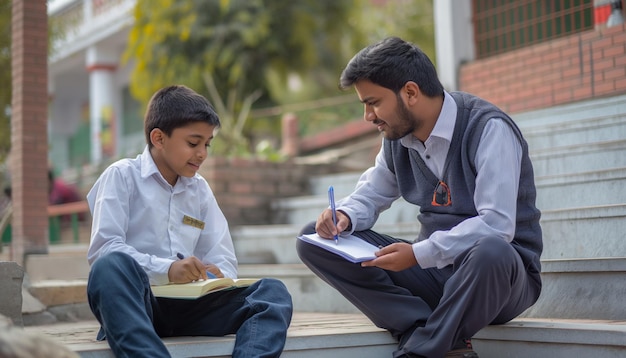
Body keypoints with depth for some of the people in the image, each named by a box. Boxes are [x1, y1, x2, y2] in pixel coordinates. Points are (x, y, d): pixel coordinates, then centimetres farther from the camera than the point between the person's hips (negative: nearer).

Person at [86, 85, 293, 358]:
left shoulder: (200, 189, 19)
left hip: (186, 308, 5)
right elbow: (103, 249, -10)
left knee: (273, 293, -16)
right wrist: (167, 269, -22)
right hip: (132, 303, -5)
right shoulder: (122, 176, 4)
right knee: (112, 266, -36)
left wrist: (217, 278, -11)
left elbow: (223, 260, 13)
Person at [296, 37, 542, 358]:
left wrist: (419, 254, -30)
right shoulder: (398, 137, 3)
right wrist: (345, 216, -8)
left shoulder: (488, 129, -17)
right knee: (314, 240, -6)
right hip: (433, 270, 7)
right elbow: (371, 194, 15)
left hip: (499, 270, -6)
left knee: (490, 251, -44)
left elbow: (497, 224, -26)